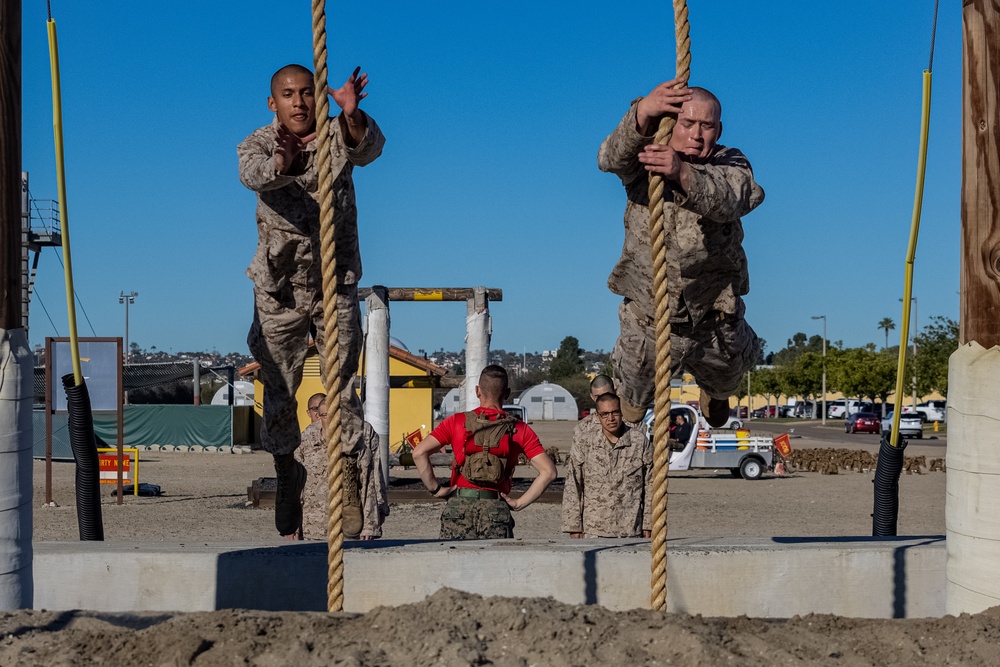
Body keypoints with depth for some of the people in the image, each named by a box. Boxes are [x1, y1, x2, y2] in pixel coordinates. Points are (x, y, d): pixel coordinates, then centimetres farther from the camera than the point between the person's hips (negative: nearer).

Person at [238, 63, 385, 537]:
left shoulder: (340, 136, -5)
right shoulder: (260, 143, -6)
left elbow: (370, 148, -28)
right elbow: (252, 174, -29)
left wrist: (352, 117, -51)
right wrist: (283, 163, -53)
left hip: (336, 287, 0)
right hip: (278, 290, 0)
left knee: (343, 388, 0)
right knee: (278, 392, 6)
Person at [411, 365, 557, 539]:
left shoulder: (457, 422, 4)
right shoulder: (520, 430, 5)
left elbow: (419, 453, -7)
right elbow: (548, 471, -4)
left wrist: (436, 489, 1)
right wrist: (519, 503, 1)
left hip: (458, 507, 0)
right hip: (496, 510, 0)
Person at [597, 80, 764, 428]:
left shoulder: (731, 166, -14)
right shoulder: (644, 158, -14)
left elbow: (726, 200, -37)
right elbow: (611, 158, -38)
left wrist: (683, 174, -59)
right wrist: (644, 113, -58)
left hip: (713, 317, 1)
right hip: (648, 317, 0)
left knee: (727, 374, 26)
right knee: (635, 385, 22)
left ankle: (714, 391, 65)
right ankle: (634, 398, 61)